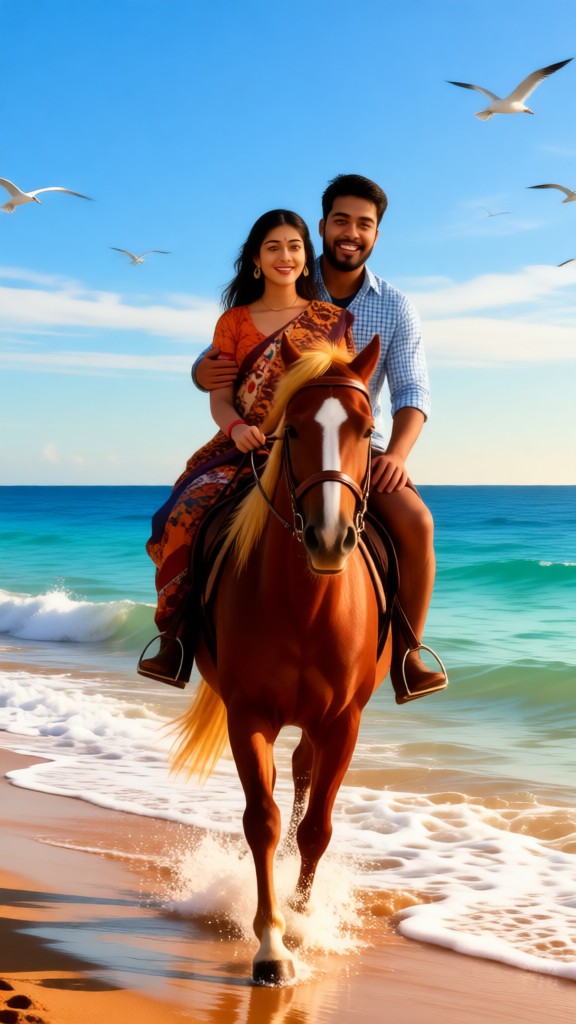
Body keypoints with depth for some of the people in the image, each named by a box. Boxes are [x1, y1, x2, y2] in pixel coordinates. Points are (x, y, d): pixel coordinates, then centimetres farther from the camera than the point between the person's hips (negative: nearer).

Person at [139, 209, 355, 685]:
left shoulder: (331, 320, 13)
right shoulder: (234, 321, 14)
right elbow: (219, 397, 6)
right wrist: (237, 428, -16)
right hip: (245, 447, 1)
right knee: (188, 512, -28)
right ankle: (177, 638, -17)